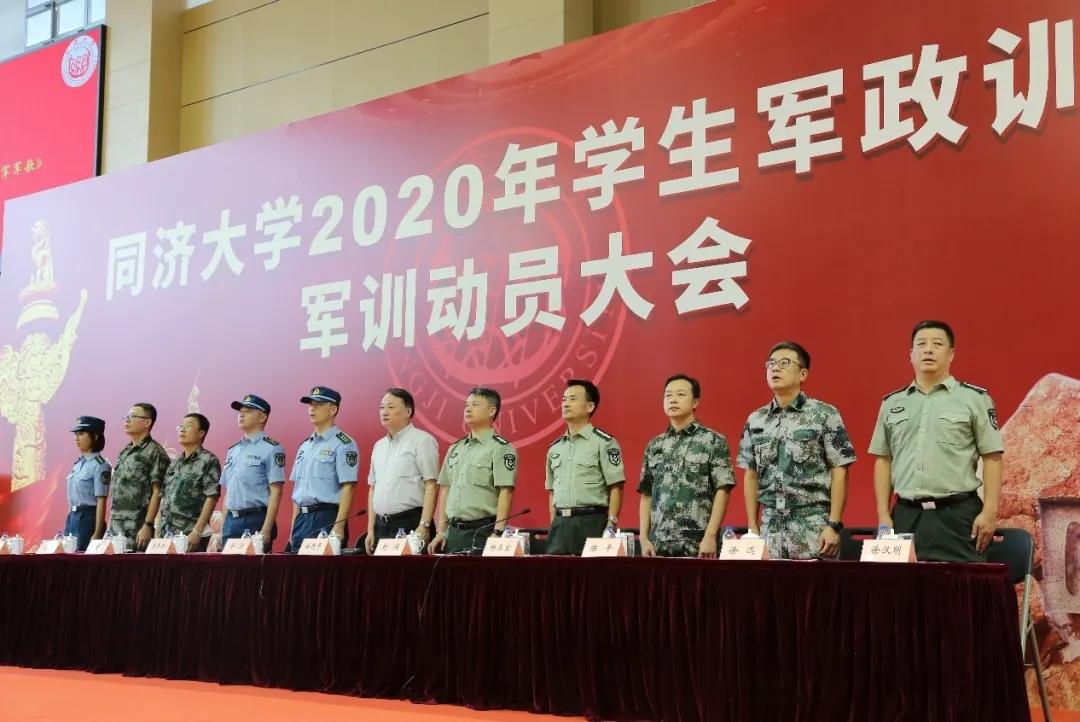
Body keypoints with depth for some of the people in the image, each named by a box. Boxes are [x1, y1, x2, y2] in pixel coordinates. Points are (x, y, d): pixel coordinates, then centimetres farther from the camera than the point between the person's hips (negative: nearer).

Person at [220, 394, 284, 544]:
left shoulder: (271, 449, -5)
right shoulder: (233, 451, 18)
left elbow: (275, 492, -11)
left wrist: (266, 530, -18)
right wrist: (222, 527, 16)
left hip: (256, 520, -7)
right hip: (231, 521, 7)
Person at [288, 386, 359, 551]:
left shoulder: (343, 444, -7)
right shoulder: (305, 446, 17)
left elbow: (348, 488, -12)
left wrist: (339, 527, -18)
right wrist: (294, 526, 15)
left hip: (327, 518, -7)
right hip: (302, 519, 7)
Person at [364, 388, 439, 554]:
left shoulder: (422, 441, -5)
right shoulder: (379, 445, 17)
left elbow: (431, 486, -11)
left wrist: (424, 527, -17)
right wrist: (371, 529, 13)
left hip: (410, 522, -6)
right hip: (381, 526, 7)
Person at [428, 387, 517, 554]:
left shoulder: (501, 448, -6)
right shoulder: (455, 449, 16)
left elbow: (506, 493, -12)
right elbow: (445, 490, 17)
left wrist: (497, 534, -18)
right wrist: (441, 532, 12)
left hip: (483, 531, -6)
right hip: (453, 531, 6)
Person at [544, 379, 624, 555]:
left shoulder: (604, 442, -3)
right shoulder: (554, 448, 15)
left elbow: (616, 489, -7)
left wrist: (610, 526, -13)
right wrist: (553, 526, 13)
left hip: (591, 521, -6)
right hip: (560, 523, 6)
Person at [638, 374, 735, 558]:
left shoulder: (713, 441, 0)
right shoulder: (654, 446, 13)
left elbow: (722, 491, -5)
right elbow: (646, 495, 13)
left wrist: (710, 536, -13)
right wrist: (644, 538, 4)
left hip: (698, 544, -4)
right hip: (658, 544, 4)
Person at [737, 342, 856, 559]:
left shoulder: (825, 415, -2)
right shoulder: (755, 420, 11)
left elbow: (839, 472, -4)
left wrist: (834, 525, -10)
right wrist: (752, 526, 9)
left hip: (814, 527, -4)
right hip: (770, 528, 4)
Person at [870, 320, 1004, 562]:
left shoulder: (975, 399, 2)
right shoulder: (892, 403, 13)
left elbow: (992, 458, -1)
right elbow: (883, 460, 13)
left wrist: (989, 512, -8)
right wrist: (883, 515, 6)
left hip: (958, 514, -3)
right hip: (906, 515, 3)